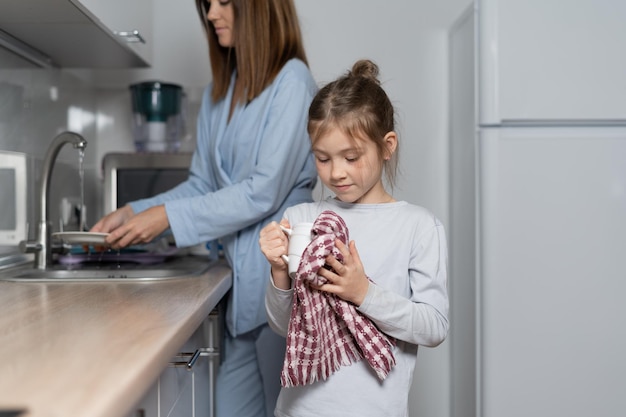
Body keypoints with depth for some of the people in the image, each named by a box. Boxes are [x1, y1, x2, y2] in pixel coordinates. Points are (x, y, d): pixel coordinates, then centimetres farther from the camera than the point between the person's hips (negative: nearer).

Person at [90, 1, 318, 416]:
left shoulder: (291, 79, -10)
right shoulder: (219, 90, 13)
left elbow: (265, 192, -16)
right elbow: (202, 185, 14)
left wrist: (168, 217, -16)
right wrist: (134, 212, 1)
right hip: (242, 273, 7)